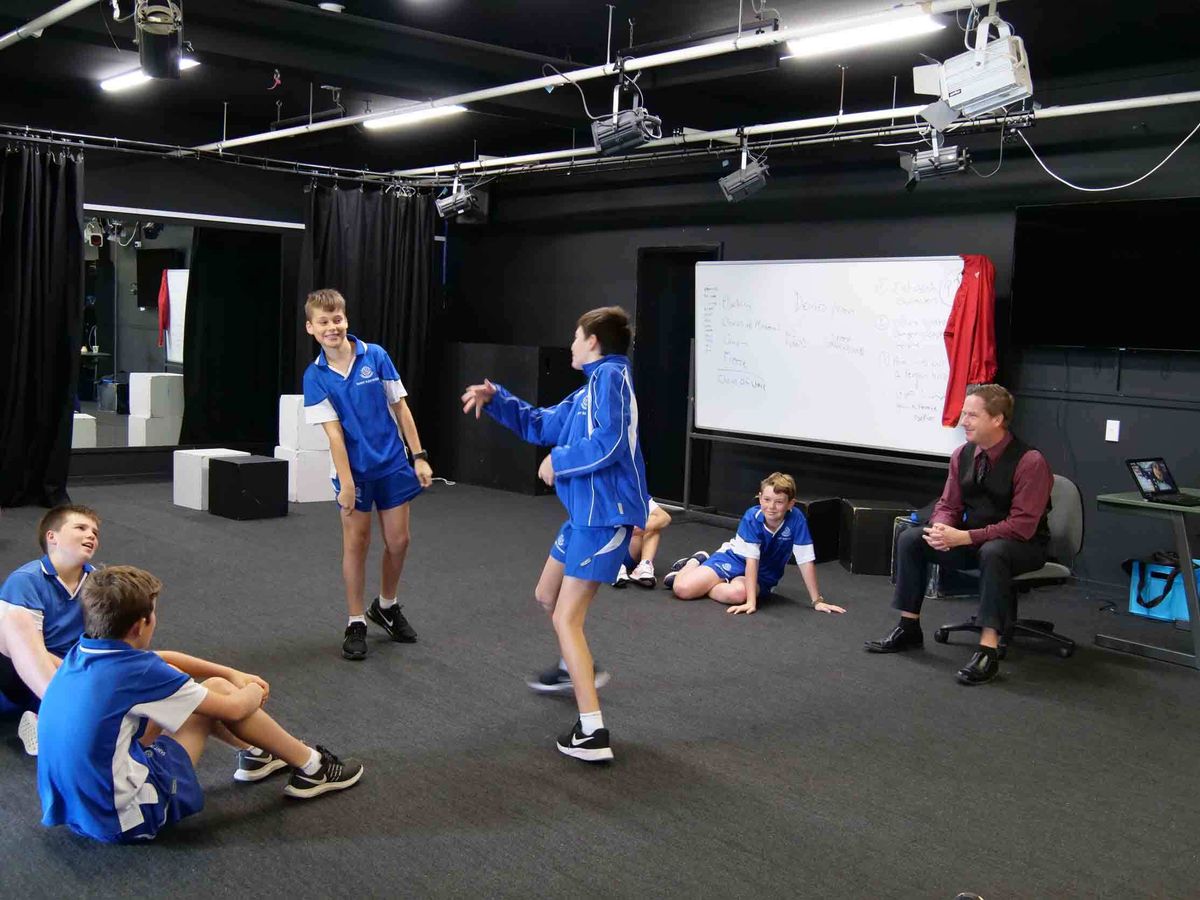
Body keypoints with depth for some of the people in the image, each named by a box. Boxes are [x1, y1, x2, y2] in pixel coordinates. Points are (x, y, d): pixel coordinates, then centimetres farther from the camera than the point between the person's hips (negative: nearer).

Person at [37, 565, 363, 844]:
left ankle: (254, 754, 37)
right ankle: (310, 768, 16)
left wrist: (233, 675, 21)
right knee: (218, 692, 0)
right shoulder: (136, 672, -21)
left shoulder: (81, 654, 1)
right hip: (126, 819, -8)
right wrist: (254, 692, 13)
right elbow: (234, 709, -10)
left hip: (72, 805, 8)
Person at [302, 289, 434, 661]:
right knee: (356, 543, 1)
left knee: (398, 540, 7)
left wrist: (419, 456, -2)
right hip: (354, 469, -2)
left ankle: (386, 606, 32)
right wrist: (346, 483, -14)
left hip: (393, 463, 2)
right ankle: (356, 623, 15)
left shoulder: (376, 356, -5)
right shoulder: (315, 376, -7)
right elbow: (333, 432, -10)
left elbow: (400, 408, 0)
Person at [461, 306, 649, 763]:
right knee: (547, 594, 27)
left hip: (603, 514, -10)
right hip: (587, 511, 10)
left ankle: (592, 734, -7)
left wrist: (557, 463, -13)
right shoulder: (591, 388, 15)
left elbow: (608, 443, -28)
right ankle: (578, 668, 50)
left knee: (566, 619, -8)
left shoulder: (610, 376, -15)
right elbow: (541, 425, 24)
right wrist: (495, 399, 15)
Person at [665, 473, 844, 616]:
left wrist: (817, 601, -18)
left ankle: (706, 586, 1)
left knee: (736, 593, -35)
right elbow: (751, 560, -27)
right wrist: (751, 603, -33)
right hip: (733, 559, -1)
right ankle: (696, 562, 19)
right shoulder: (752, 518, -24)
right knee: (682, 588, -17)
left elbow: (806, 561, -18)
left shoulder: (796, 519, -23)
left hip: (763, 575, 1)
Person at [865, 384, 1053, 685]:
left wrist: (965, 537, -29)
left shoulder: (1029, 461, -21)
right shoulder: (963, 455, -2)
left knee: (992, 551, -40)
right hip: (971, 540, 7)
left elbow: (1022, 526, -24)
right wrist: (941, 528, -19)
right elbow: (948, 505, 7)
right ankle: (909, 629, 1)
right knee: (910, 539, -8)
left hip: (1022, 545, -7)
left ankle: (988, 650, -36)